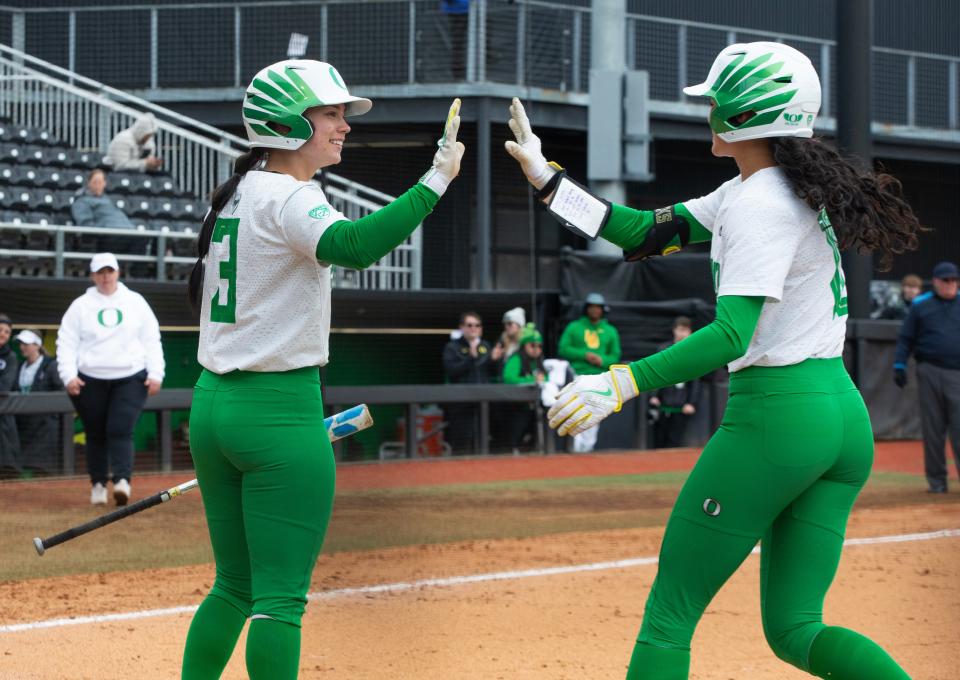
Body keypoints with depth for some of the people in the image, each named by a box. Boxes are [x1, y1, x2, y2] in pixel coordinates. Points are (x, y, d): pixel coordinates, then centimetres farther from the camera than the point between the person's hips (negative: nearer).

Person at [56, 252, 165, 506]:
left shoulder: (135, 302, 10)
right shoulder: (80, 305, 7)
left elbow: (152, 340, 9)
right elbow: (66, 343, 3)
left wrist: (155, 374, -1)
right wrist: (69, 376, -10)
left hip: (131, 379, -1)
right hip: (91, 381, 1)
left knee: (121, 430, -14)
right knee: (95, 434, 5)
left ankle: (123, 480, -25)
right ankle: (98, 484, 16)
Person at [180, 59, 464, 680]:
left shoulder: (235, 196, 14)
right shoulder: (287, 197, -14)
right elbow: (352, 245, -35)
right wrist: (436, 180, -34)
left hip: (213, 403, 9)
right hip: (279, 410, -9)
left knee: (236, 586, 17)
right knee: (281, 597, -6)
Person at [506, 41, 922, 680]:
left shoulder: (759, 205, -15)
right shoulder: (759, 191, 15)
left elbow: (733, 333, -26)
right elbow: (646, 232, 19)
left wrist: (625, 382, -34)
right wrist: (547, 178, 18)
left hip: (775, 414, -10)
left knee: (669, 615, -1)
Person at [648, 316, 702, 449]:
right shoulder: (664, 349, 9)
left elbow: (698, 381, 2)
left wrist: (692, 403, -5)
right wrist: (654, 396, -1)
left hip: (681, 408, -3)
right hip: (662, 405, 3)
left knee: (675, 442, -7)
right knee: (659, 441, 3)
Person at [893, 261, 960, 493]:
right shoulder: (920, 305, 9)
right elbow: (905, 338, 9)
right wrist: (899, 365, -2)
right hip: (929, 373, 0)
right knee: (932, 429, 2)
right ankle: (936, 480, 8)